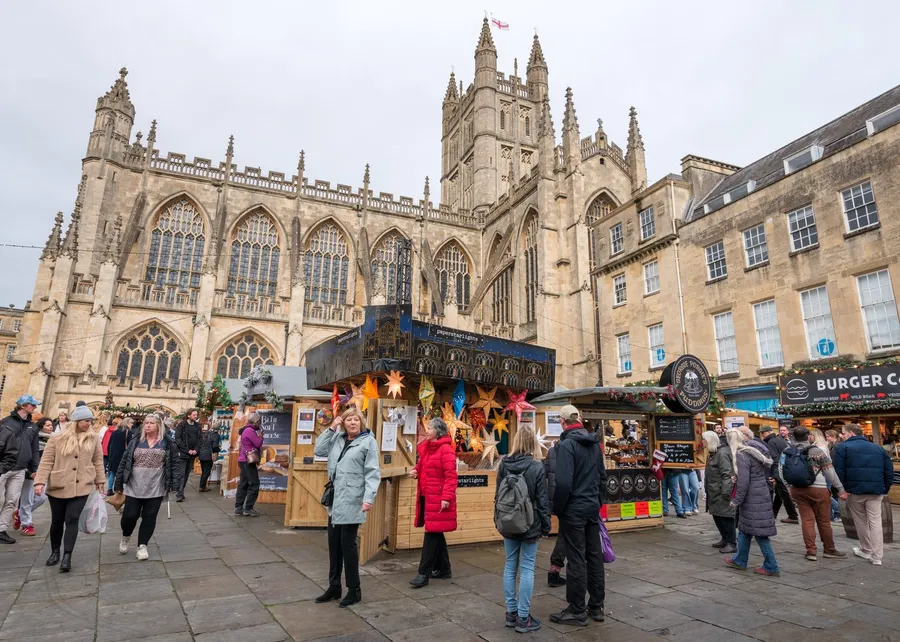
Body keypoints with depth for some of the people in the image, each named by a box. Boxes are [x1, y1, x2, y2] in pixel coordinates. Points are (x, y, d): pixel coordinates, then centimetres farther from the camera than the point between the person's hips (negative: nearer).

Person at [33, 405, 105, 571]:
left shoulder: (93, 438, 2)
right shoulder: (58, 438, -2)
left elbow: (97, 460, 9)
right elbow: (46, 461, -3)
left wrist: (100, 480, 10)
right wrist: (40, 481, -12)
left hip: (81, 487, 0)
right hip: (58, 486, 0)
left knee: (72, 520, -8)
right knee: (57, 520, 13)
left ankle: (67, 556, -4)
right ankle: (55, 552, 31)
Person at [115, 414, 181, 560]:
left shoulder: (168, 444, -1)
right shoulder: (135, 443, 4)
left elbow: (175, 464, -2)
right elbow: (124, 463, 6)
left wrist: (174, 484, -9)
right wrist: (118, 484, 4)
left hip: (155, 489, -1)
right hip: (134, 488, 1)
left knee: (149, 518, 4)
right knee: (129, 516, 1)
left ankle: (142, 546, 19)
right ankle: (126, 537, 32)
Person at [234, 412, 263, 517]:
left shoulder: (247, 430, 17)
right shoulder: (250, 431, -16)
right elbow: (258, 444, -16)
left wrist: (259, 435, 5)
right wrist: (261, 435, -3)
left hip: (244, 461, 11)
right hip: (248, 461, -11)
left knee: (243, 484, 12)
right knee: (254, 484, -6)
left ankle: (238, 508, 16)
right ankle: (248, 509, -4)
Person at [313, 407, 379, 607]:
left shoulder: (368, 441, -9)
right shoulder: (337, 438, 10)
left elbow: (372, 473, -12)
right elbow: (319, 451, 10)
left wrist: (369, 498, -21)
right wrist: (331, 429, 1)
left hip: (351, 502, -6)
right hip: (334, 500, 6)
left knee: (347, 544, 0)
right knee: (334, 543, 14)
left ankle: (354, 590, 16)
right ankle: (334, 586, 29)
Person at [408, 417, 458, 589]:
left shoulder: (445, 449, -14)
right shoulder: (426, 447, 13)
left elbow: (451, 476, -19)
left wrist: (446, 497, -24)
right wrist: (415, 471, 4)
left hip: (438, 498, -9)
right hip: (426, 496, 9)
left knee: (432, 533, -4)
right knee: (436, 533, 16)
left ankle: (424, 574, 2)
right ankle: (443, 569, 28)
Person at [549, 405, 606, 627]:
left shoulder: (567, 444, -17)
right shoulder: (595, 443, 6)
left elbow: (564, 483, -22)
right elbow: (602, 477, 13)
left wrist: (557, 508, -9)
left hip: (574, 510, -7)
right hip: (593, 508, 7)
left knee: (576, 560, 1)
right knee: (595, 556, 13)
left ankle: (576, 611, 11)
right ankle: (597, 606, 24)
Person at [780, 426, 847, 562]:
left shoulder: (786, 453, 4)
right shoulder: (817, 451, -8)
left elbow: (781, 471, 5)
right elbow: (830, 472, -5)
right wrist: (840, 488, 5)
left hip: (797, 490, 4)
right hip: (818, 489, -3)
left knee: (807, 519, 8)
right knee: (824, 521, 9)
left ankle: (811, 551, 9)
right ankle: (829, 550, 22)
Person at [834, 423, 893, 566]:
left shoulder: (843, 448, 0)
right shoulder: (878, 448, 14)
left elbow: (839, 471, -9)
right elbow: (889, 470, 11)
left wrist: (841, 489, -5)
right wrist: (885, 489, 16)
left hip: (855, 490, -3)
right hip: (876, 490, 3)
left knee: (861, 522, 13)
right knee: (875, 522, 3)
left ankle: (866, 550, 25)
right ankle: (877, 556, 0)